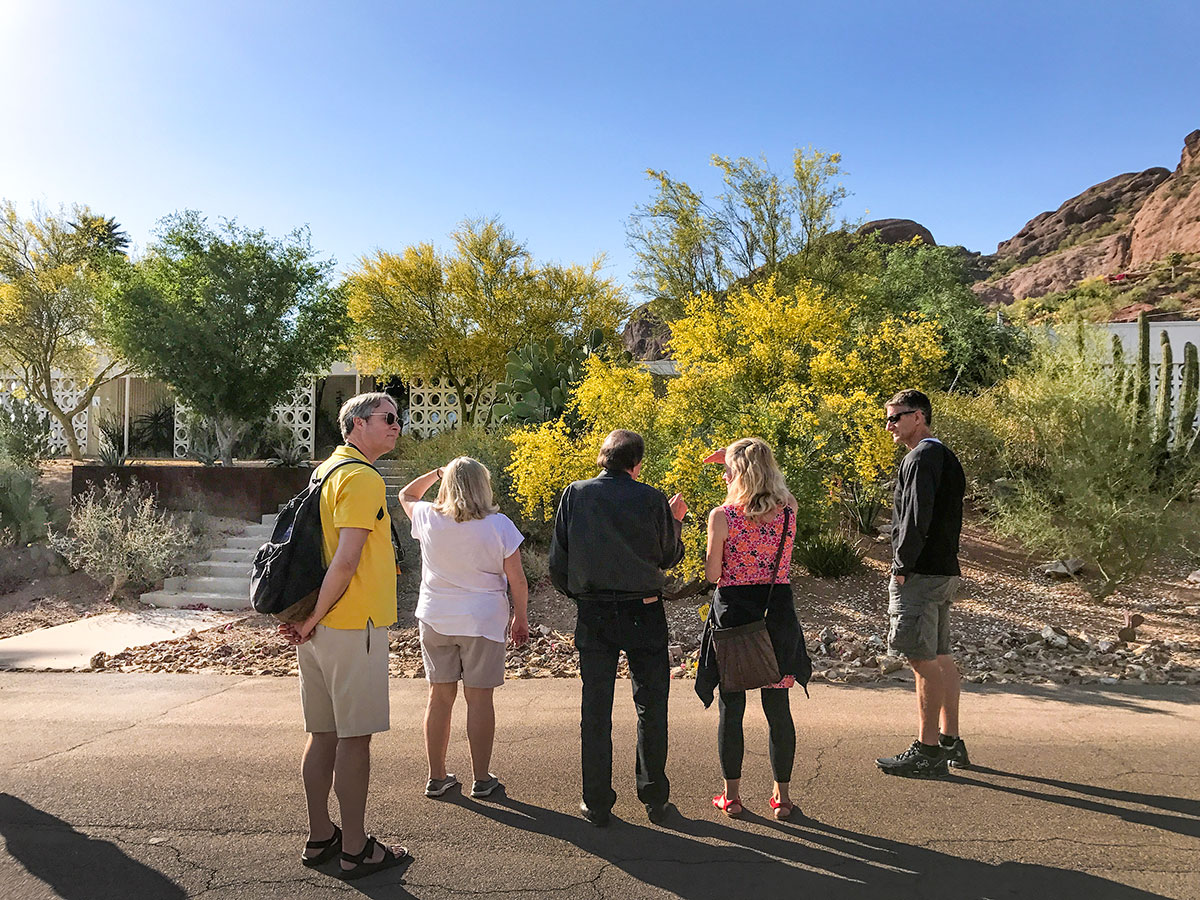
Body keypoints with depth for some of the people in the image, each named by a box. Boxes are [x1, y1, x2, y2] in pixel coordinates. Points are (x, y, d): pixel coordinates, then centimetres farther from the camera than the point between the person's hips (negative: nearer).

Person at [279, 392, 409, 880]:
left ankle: (319, 837, 27)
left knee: (323, 734, 15)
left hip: (320, 626, 9)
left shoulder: (325, 470, 15)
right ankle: (355, 848, 11)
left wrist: (305, 616, 15)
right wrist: (313, 620, -13)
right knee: (355, 738, 1)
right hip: (354, 625, -9)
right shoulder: (363, 478, -14)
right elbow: (346, 561, -22)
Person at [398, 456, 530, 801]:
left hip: (435, 618, 3)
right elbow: (517, 581, -6)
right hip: (482, 619, -2)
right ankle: (482, 779, 15)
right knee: (479, 698, 5)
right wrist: (520, 618, 6)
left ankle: (437, 777, 20)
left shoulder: (428, 519, -4)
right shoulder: (498, 525, -10)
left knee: (440, 696, 11)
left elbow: (406, 494, 20)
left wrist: (438, 472, 18)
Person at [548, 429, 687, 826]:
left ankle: (596, 804, 18)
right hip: (644, 614, -1)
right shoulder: (651, 499, -8)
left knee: (595, 711, 11)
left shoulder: (575, 495, -3)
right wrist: (675, 520, 18)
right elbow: (669, 557, 3)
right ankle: (654, 798, 21)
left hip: (593, 615, 1)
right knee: (651, 707, 13)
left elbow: (557, 561, 1)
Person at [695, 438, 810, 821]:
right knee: (778, 708, 13)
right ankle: (782, 795, 22)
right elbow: (770, 493, 22)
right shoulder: (788, 512, -2)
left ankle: (732, 795, 20)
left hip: (733, 610, -3)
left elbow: (712, 575, -8)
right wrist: (733, 459, 18)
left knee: (731, 708, 10)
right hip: (777, 612, 3)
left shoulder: (722, 516, -13)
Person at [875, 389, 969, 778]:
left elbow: (916, 518, -22)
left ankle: (927, 751, -1)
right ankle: (950, 742, 23)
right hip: (945, 571, 10)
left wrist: (901, 567, -14)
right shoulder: (946, 457, 18)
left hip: (921, 573, -10)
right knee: (940, 657, 15)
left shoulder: (921, 458, -13)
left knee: (924, 660, -6)